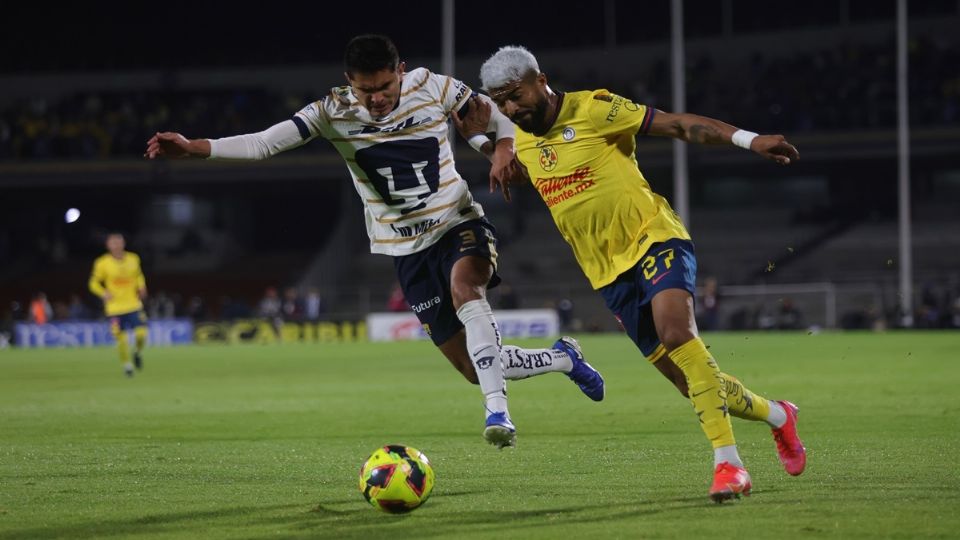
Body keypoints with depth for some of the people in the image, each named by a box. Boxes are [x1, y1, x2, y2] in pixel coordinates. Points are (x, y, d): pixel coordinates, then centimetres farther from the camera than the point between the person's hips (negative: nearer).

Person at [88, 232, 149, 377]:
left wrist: (141, 287, -1)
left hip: (134, 305, 2)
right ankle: (127, 364, 21)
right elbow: (94, 283, 1)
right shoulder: (102, 263, -8)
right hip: (115, 308, -2)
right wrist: (104, 293, -18)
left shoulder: (133, 259, 1)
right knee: (121, 338, -3)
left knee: (141, 333, -11)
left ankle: (138, 352, 23)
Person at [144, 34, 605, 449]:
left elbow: (501, 120, 3)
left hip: (459, 224, -2)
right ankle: (563, 359, 27)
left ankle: (497, 409, -41)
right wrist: (193, 148, -31)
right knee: (474, 368, 0)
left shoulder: (433, 88, -9)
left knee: (464, 289, -38)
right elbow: (264, 143, -18)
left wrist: (502, 151, -20)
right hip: (408, 248, 2)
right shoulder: (334, 112, -9)